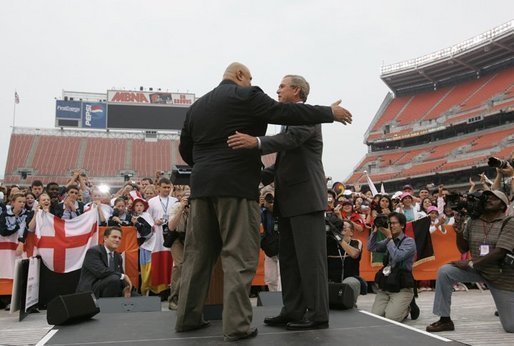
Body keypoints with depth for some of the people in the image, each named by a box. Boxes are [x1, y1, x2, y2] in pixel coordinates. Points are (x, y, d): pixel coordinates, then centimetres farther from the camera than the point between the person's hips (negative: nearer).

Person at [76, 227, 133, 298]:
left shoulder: (118, 257, 14)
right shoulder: (93, 251, -10)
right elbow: (100, 271, -24)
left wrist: (125, 288, -12)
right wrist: (123, 276, -20)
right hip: (90, 291, -7)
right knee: (114, 279, -30)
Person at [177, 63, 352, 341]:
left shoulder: (197, 105, 18)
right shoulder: (245, 96, -2)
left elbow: (185, 148, 21)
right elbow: (286, 112, -7)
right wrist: (330, 113, 2)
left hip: (202, 185, 7)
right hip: (235, 184, -7)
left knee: (198, 253, 12)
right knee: (239, 255, -4)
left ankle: (188, 317, 19)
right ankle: (236, 325, -3)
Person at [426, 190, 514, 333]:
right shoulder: (472, 221, -2)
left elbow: (499, 252, -24)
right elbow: (463, 249, 3)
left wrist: (470, 264, -24)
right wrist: (459, 232, -17)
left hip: (501, 276, -4)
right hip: (477, 270, 4)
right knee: (444, 271, -22)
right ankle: (445, 320, -10)